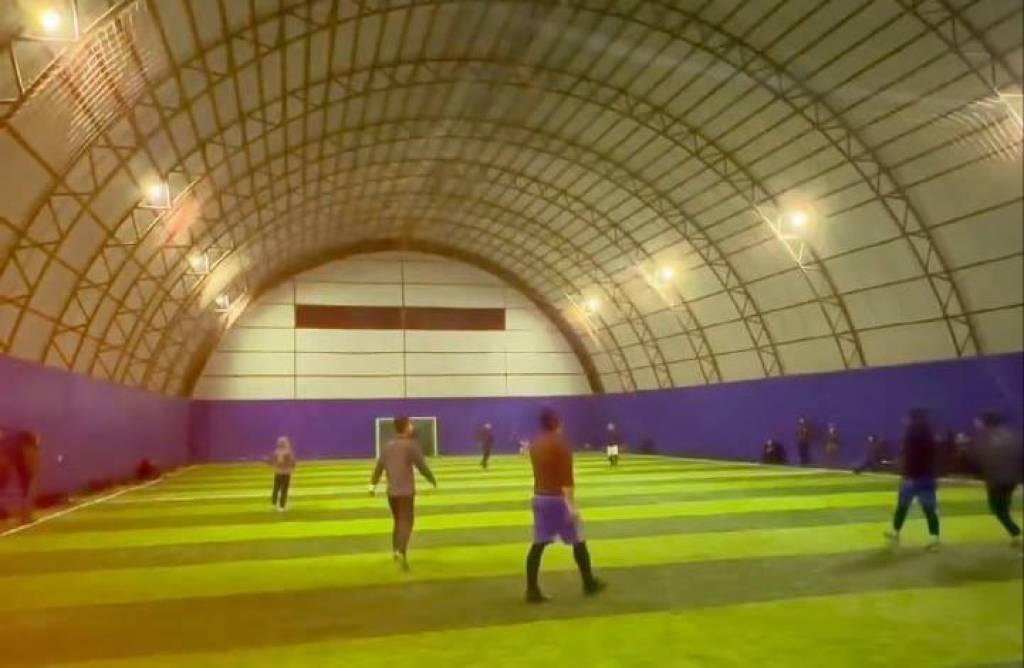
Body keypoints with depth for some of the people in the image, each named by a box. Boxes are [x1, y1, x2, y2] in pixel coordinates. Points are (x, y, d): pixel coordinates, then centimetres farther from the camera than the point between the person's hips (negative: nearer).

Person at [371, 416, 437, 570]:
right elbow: (422, 467, -11)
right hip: (406, 491, -6)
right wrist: (433, 480, 5)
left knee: (397, 521, 20)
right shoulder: (411, 445, -13)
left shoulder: (387, 445, 6)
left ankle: (396, 550, 27)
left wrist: (373, 485, 11)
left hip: (391, 491, 6)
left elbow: (379, 467, 6)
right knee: (406, 522, -5)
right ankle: (401, 552, -23)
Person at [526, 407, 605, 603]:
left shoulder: (535, 444, 8)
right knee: (578, 541, 9)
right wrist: (571, 504, -20)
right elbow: (566, 478, -19)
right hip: (558, 498, -7)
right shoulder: (561, 444, -14)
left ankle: (532, 590, 4)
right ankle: (589, 584, 22)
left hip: (539, 497, 7)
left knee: (538, 544, 6)